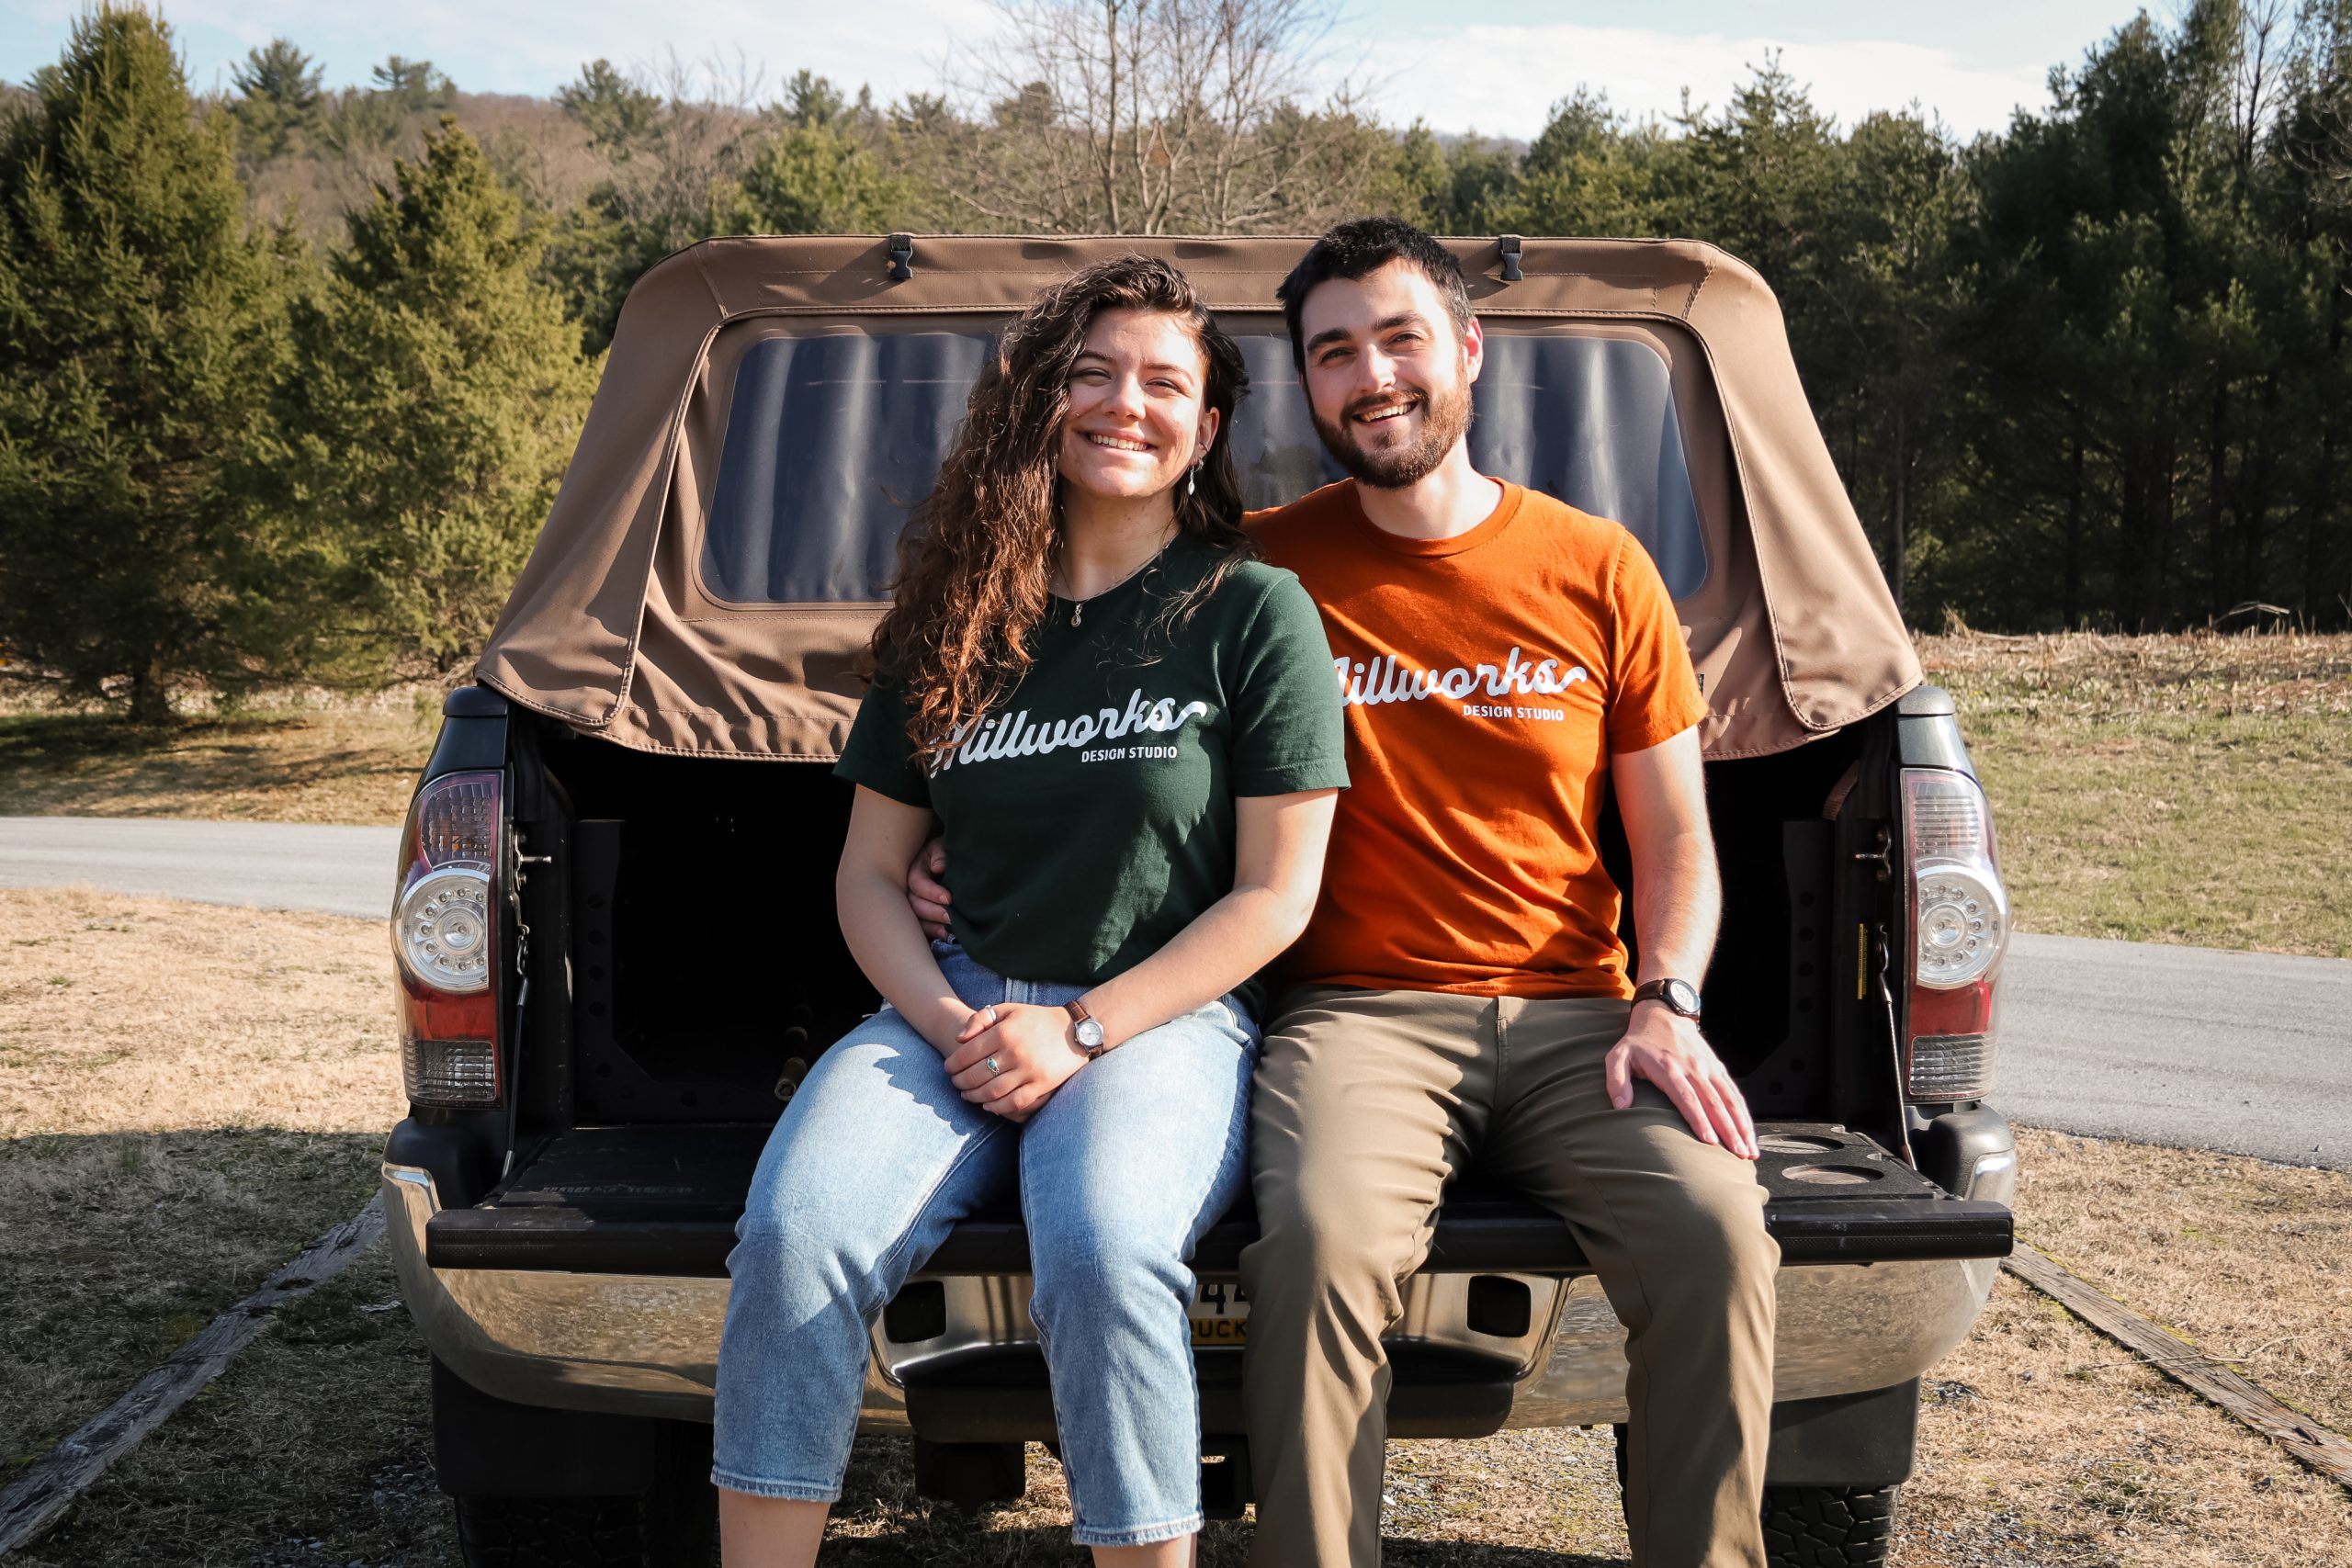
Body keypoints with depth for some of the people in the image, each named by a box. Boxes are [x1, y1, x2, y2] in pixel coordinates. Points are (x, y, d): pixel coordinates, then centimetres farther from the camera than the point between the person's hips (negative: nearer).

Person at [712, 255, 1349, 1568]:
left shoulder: (1256, 611, 2)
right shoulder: (957, 618, 13)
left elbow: (1276, 895, -2)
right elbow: (872, 875, 14)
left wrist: (1079, 1029, -11)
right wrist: (949, 1022, -6)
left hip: (1165, 1017, -3)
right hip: (957, 1006, 4)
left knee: (1105, 1253, -35)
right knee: (795, 1231, -25)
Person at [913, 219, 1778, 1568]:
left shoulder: (1595, 569, 10)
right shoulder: (1265, 569, 8)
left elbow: (1676, 837, 13)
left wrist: (1668, 1005, -4)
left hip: (1575, 1014, 1)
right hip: (1361, 1011, -1)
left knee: (1714, 1232, -26)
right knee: (1321, 1237, -33)